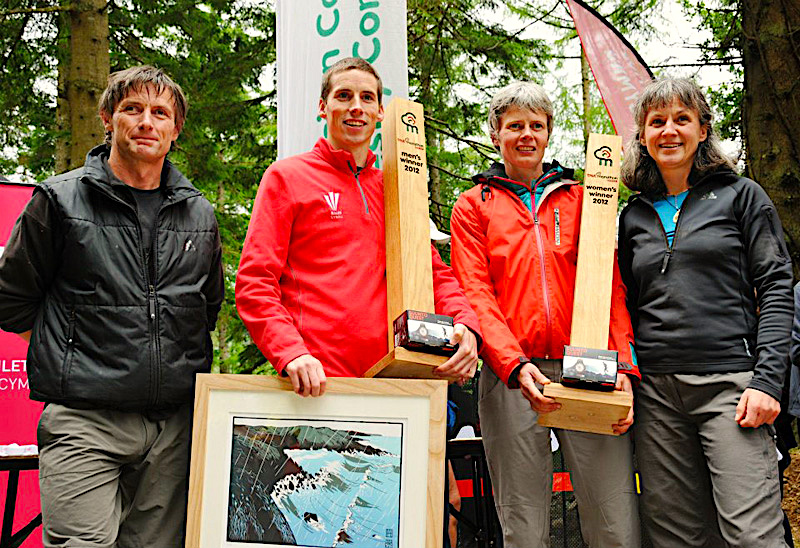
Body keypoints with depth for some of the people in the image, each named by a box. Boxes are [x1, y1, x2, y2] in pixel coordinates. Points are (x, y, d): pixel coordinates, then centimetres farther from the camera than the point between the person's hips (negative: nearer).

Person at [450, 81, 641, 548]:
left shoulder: (581, 199, 18)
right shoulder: (474, 205, 14)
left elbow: (610, 286, 9)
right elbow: (475, 293, 2)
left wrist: (623, 366, -6)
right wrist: (514, 364, -15)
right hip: (510, 375, -1)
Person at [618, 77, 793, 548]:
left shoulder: (741, 196, 7)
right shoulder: (634, 216, 17)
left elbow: (776, 289, 1)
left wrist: (767, 380, -10)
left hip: (730, 384, -3)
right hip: (656, 392, 4)